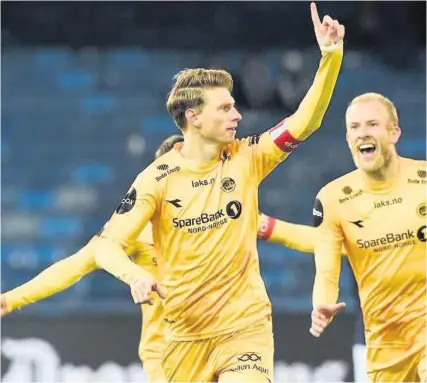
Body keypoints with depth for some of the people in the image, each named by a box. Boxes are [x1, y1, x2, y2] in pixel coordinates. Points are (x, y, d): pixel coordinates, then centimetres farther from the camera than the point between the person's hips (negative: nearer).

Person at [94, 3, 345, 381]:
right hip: (186, 333, 0)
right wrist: (135, 275, -28)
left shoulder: (246, 159, -1)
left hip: (245, 325, 0)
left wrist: (331, 56, -19)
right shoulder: (157, 178, -6)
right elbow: (107, 246, -8)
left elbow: (305, 121, -8)